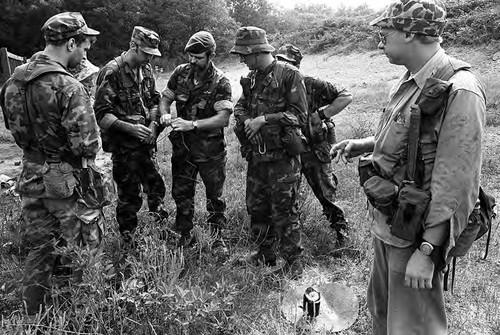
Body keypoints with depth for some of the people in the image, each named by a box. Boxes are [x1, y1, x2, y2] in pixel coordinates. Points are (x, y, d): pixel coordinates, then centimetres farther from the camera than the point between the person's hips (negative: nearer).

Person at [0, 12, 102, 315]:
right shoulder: (69, 87, -21)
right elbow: (87, 145, -24)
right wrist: (96, 143, -3)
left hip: (30, 176, 7)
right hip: (66, 179, -7)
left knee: (40, 247, 19)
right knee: (81, 248, 11)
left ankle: (35, 317, 34)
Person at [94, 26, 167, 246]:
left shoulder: (145, 69, 7)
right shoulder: (112, 72, -16)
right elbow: (102, 114, -18)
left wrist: (153, 123, -2)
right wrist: (129, 128, -29)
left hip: (146, 142, 7)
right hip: (124, 146, -6)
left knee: (155, 186, 17)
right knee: (129, 195, 5)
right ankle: (128, 241, 23)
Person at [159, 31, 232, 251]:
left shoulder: (220, 83, -13)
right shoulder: (180, 73, 0)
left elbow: (223, 118, -22)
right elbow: (165, 98, 8)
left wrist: (192, 124, -31)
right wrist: (165, 115, -15)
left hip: (211, 149, -4)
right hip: (182, 145, 4)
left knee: (215, 195, 8)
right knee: (181, 194, 11)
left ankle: (217, 236, 26)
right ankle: (185, 236, 28)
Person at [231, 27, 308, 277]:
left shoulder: (289, 75, -11)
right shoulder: (251, 78, 10)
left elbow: (299, 114, -15)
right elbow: (240, 106, 16)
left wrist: (264, 119, -19)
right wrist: (246, 120, -7)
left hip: (282, 155, -7)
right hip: (256, 154, 7)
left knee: (284, 209, 1)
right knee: (256, 207, 15)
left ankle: (293, 260, 19)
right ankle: (265, 253, 34)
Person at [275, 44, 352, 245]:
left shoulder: (312, 85, -13)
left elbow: (346, 97, -12)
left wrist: (322, 114, -18)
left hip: (315, 148, -4)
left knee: (326, 193, 5)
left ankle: (340, 230, 25)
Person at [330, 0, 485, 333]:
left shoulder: (459, 91, -22)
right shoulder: (409, 81, 5)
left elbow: (456, 184, -24)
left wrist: (427, 251, -22)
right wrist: (362, 144, 6)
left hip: (417, 232, -8)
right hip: (386, 222, 8)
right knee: (381, 307, 25)